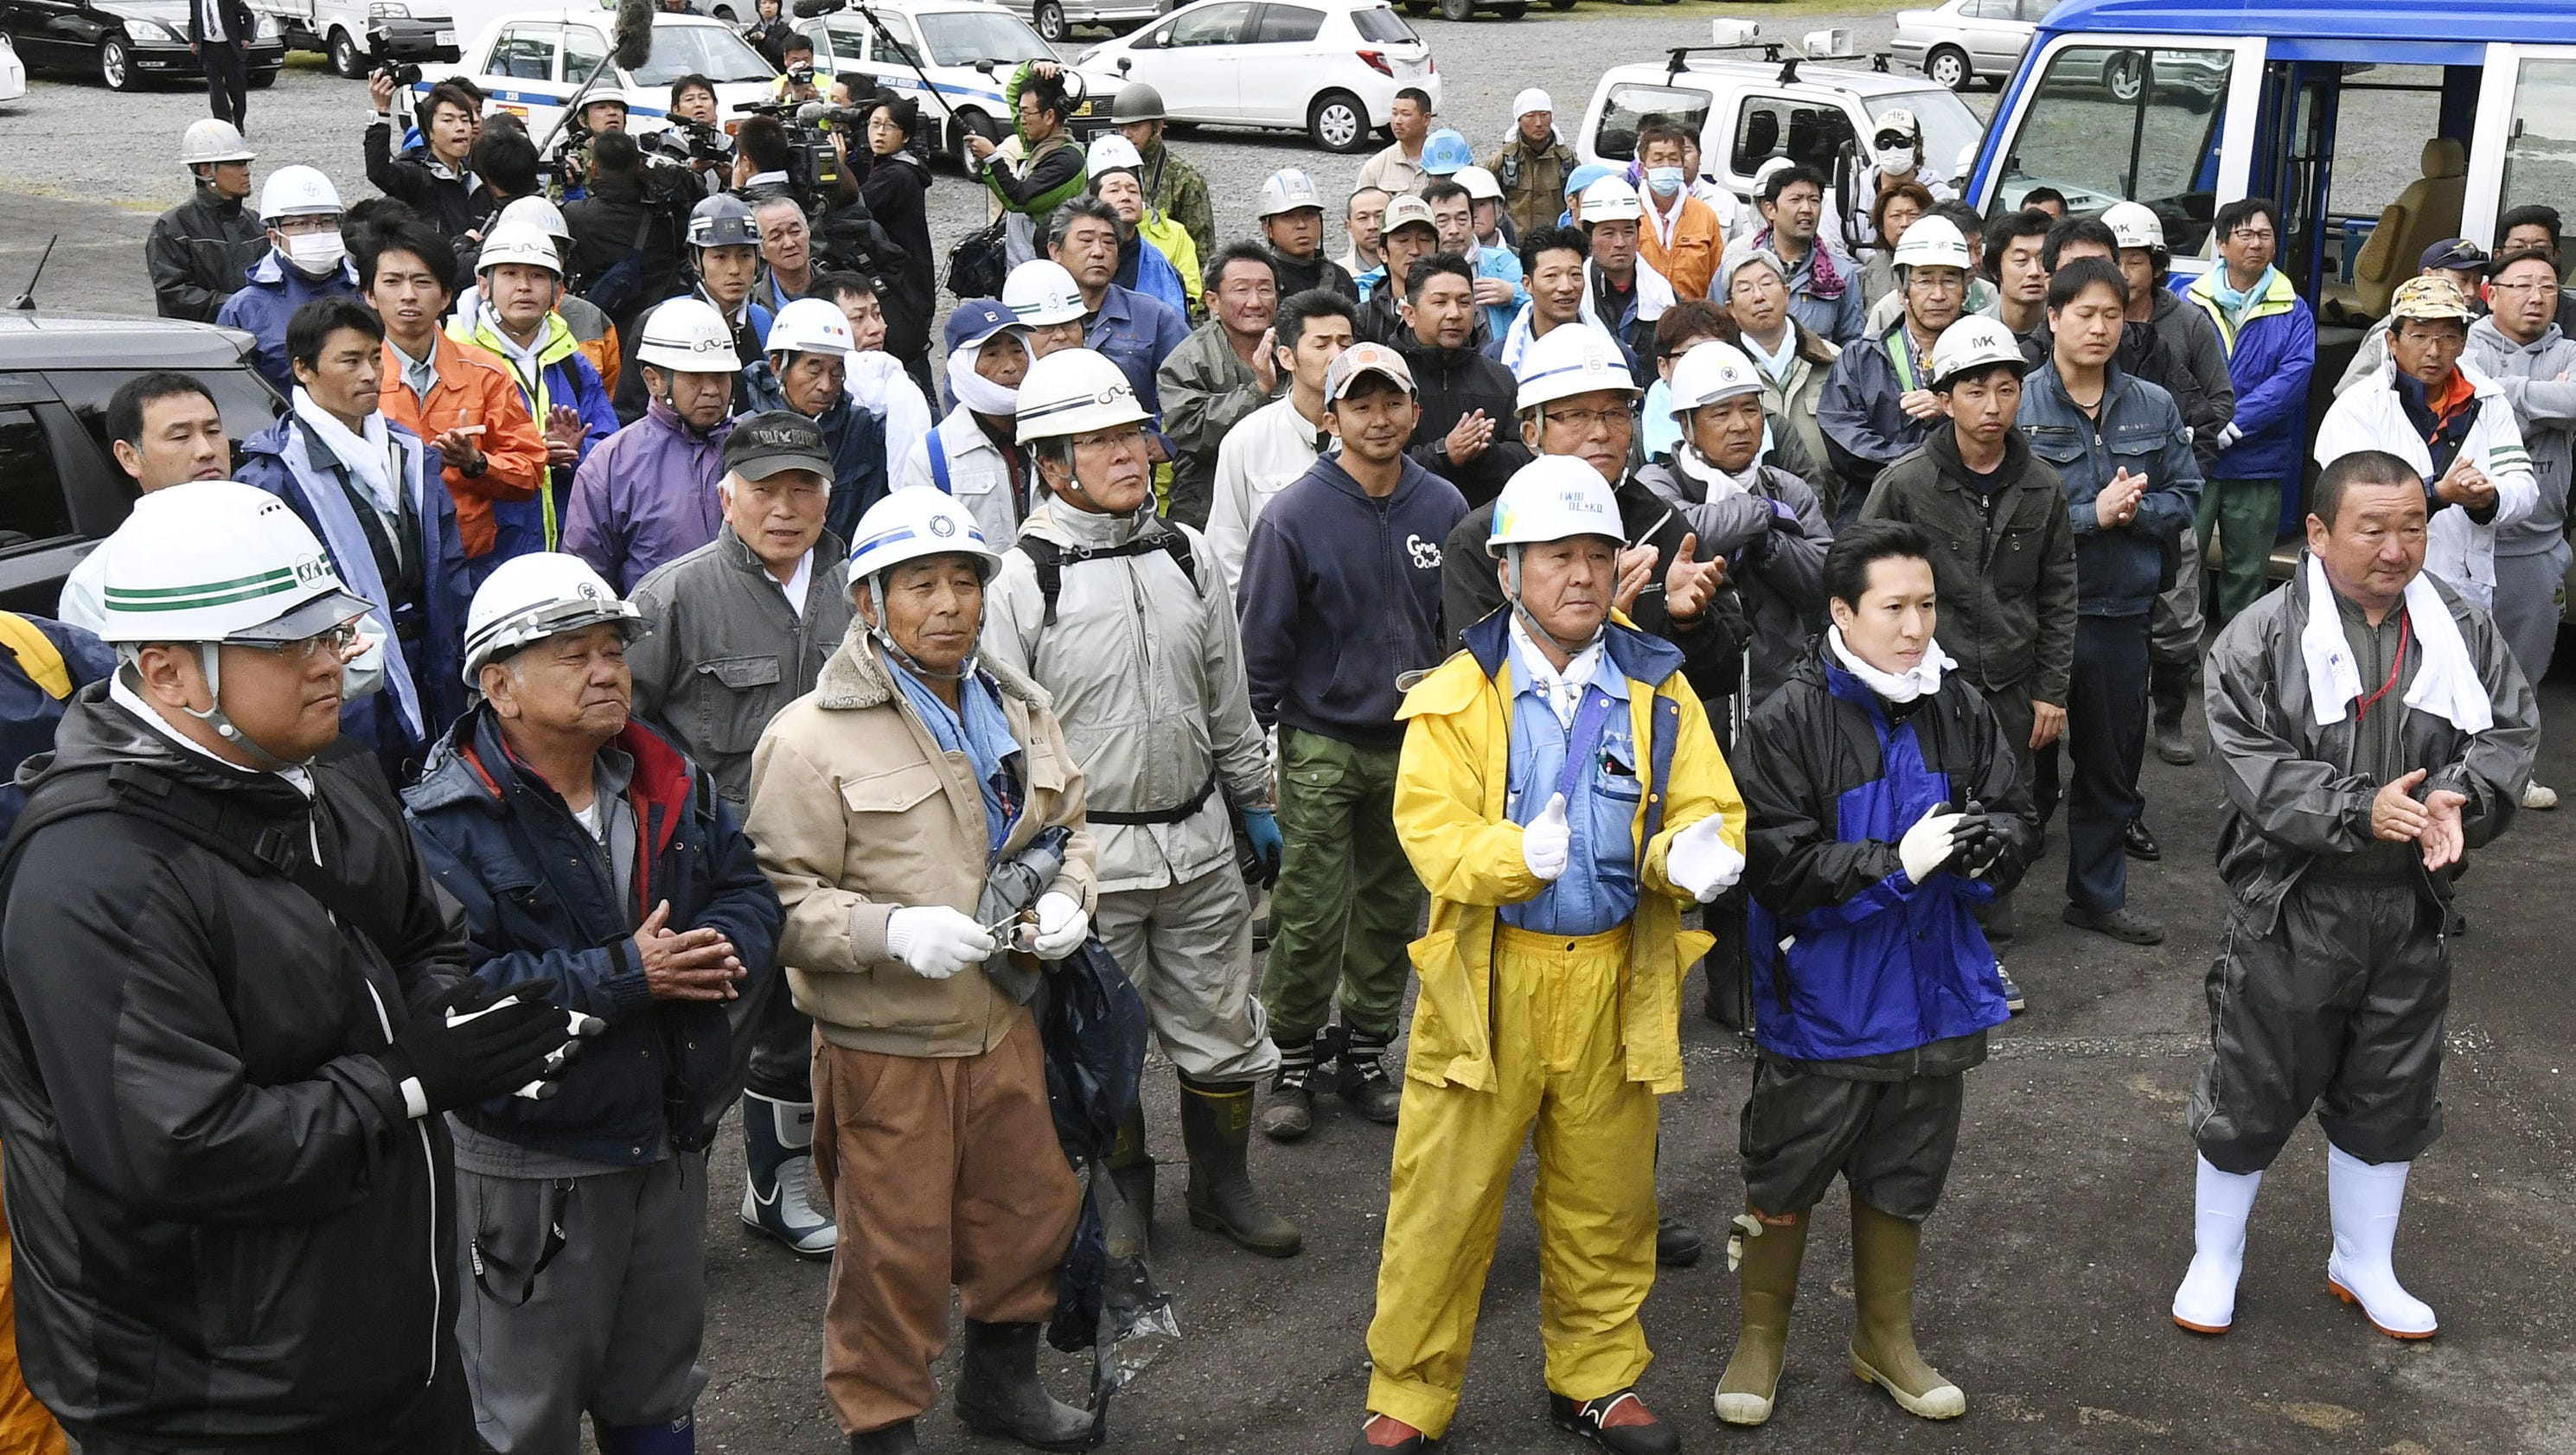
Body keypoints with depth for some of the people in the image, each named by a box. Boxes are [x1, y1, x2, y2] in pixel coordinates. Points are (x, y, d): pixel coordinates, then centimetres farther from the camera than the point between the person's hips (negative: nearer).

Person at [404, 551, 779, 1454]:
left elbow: (749, 892, 6)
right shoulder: (446, 824, -19)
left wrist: (719, 952, -17)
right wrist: (623, 977, -27)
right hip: (531, 1168, -6)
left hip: (673, 1143, 6)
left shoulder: (673, 786, 4)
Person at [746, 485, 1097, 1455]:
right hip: (882, 1042, -6)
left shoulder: (1020, 710, 6)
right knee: (893, 1250, 6)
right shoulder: (811, 737, -14)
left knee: (1032, 1207, 20)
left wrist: (1068, 899, -2)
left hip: (1003, 1021, 6)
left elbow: (1069, 828, 19)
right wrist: (893, 930, -29)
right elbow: (780, 898, -15)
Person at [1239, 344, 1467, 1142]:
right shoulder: (1296, 514, -9)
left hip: (1416, 741, 4)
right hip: (1322, 745, -4)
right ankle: (1294, 1059, 17)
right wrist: (1261, 741, -7)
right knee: (1311, 916, -1)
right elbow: (1262, 637, -5)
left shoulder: (1445, 507, 1)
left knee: (1393, 907, 13)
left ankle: (1365, 1051, 29)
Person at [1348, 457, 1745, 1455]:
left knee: (1605, 1195, 15)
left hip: (1616, 978, 3)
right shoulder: (1458, 694, -4)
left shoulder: (1658, 688, 4)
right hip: (1488, 974, -2)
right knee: (1444, 1197, 5)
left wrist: (1691, 854, -22)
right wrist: (1518, 855, -32)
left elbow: (1707, 808, 1)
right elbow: (1430, 827, -13)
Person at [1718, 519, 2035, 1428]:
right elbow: (1778, 863, -20)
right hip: (1821, 1004, -4)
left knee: (1901, 1180, 20)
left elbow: (2019, 819, 3)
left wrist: (1989, 838, -20)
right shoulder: (1791, 720, -16)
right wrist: (1897, 864, -26)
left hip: (1930, 1001, 5)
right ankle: (1761, 1339, 33)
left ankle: (1885, 1341, 40)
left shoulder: (1960, 709, -1)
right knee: (1784, 1181, 11)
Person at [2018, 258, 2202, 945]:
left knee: (2113, 761, 16)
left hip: (2121, 610, 5)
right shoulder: (2019, 404, -9)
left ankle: (2099, 895, 31)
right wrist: (2093, 514, -18)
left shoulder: (2154, 407, 5)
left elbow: (2186, 496, 8)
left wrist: (2133, 508, -11)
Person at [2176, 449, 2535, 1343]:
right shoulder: (2260, 640, -12)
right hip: (2291, 909, -4)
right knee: (2253, 1091, 8)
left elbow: (2512, 727, 0)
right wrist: (2360, 809, -28)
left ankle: (2363, 1266, 39)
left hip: (2412, 907, 4)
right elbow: (2251, 765, -17)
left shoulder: (2461, 631, 2)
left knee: (2390, 1096, 18)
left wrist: (2457, 798, -20)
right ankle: (2214, 1264, 29)